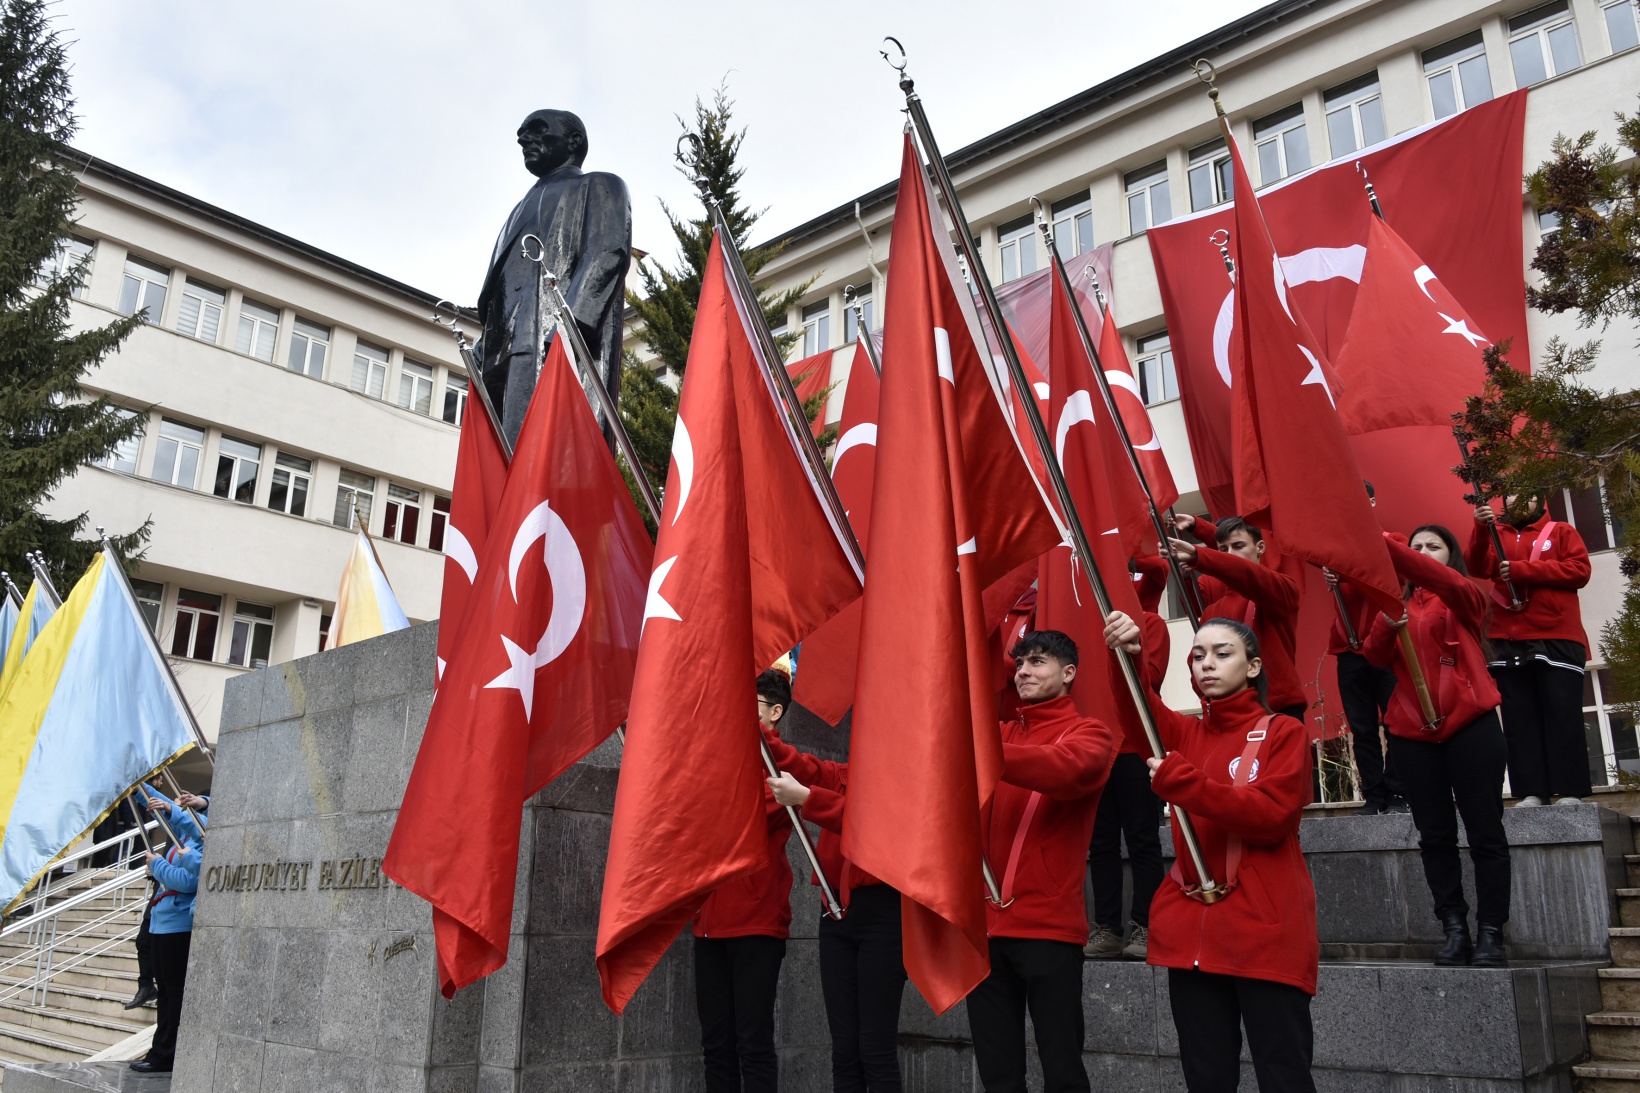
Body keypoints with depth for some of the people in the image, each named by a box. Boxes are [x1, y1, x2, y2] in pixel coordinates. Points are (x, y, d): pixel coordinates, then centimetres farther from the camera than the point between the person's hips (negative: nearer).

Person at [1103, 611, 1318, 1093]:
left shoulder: (1284, 732, 2)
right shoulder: (1184, 733, 14)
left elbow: (1272, 815, -13)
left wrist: (1180, 782, -18)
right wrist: (1128, 659, -27)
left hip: (1267, 932, -4)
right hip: (1192, 932, 4)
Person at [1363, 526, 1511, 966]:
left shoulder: (1465, 598, 5)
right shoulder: (1401, 604, 14)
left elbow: (1446, 583, -20)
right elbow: (1377, 656, 0)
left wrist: (1382, 543, -33)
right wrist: (1385, 623, -23)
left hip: (1469, 724, -3)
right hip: (1412, 732, 3)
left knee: (1485, 832, -2)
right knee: (1435, 835, 5)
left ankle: (1491, 933, 3)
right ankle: (1454, 930, 10)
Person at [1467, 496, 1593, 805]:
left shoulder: (1561, 531, 12)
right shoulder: (1495, 535, 15)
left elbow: (1580, 570, -3)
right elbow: (1478, 568, -3)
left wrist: (1522, 569, -10)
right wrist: (1481, 527, -19)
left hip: (1557, 640, -2)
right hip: (1508, 643, 2)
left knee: (1563, 716, -3)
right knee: (1519, 719, 0)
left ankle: (1570, 791, 0)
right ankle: (1532, 792, 2)